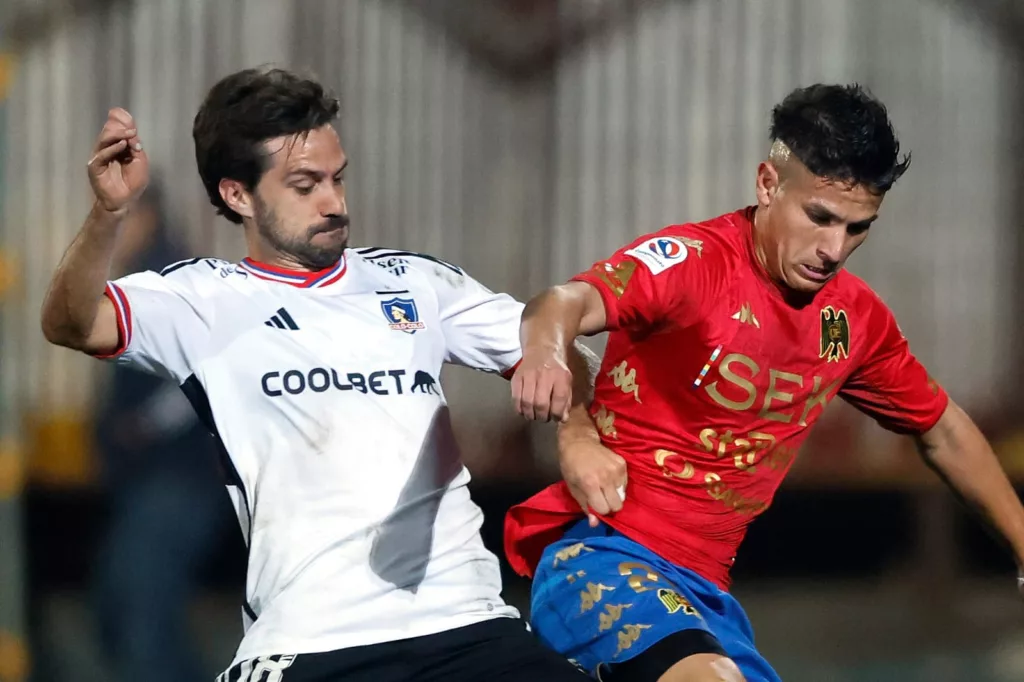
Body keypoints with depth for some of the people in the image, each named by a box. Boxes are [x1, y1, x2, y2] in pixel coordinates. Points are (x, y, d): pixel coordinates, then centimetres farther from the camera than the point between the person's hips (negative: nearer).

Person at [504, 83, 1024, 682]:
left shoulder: (856, 318, 9)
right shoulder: (695, 262, -13)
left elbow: (942, 431, 26)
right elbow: (571, 303, -33)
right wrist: (547, 355, -56)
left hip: (705, 588, 8)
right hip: (604, 550, -8)